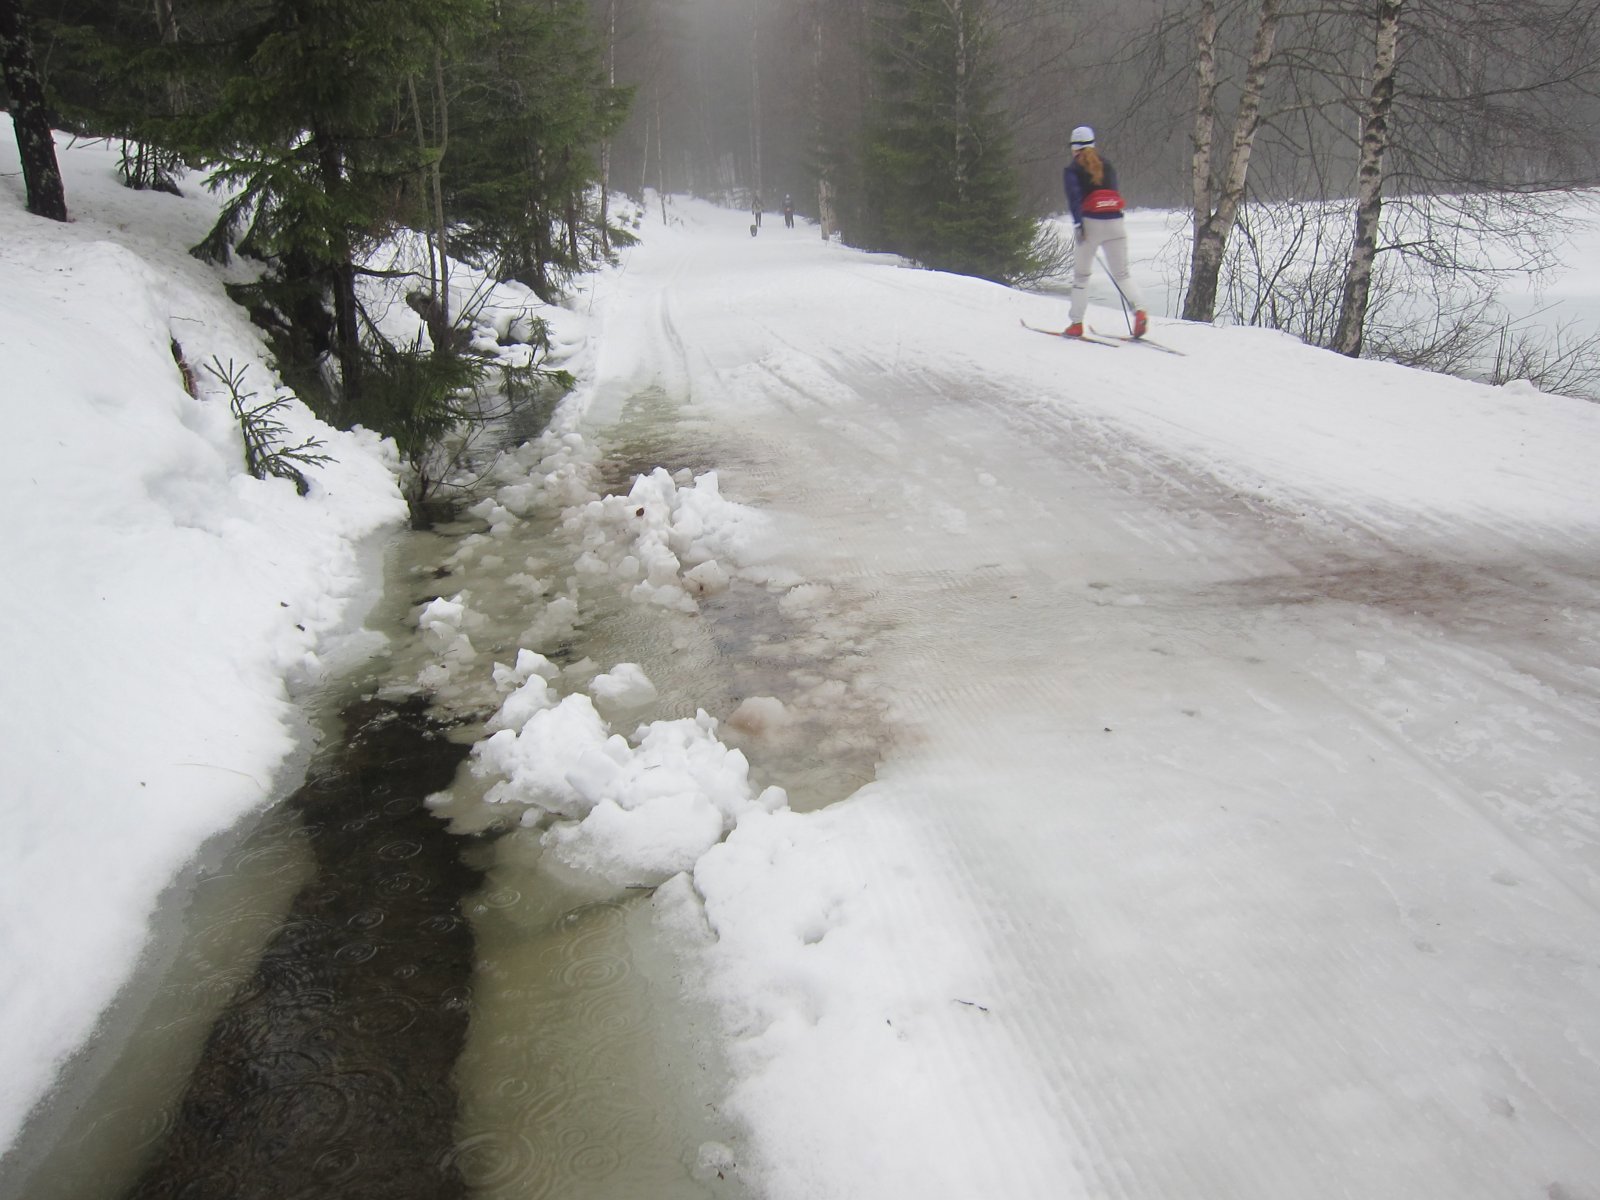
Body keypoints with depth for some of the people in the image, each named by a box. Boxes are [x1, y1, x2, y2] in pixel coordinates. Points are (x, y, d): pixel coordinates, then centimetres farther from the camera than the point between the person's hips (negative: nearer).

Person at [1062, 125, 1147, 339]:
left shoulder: (1072, 170, 3)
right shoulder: (1108, 167, 17)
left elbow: (1074, 197, -12)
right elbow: (1115, 194, 17)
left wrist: (1077, 224, -18)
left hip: (1091, 223, -4)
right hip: (1115, 222, 4)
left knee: (1081, 273, 8)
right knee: (1122, 273, 8)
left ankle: (1076, 324, 7)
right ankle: (1139, 310, -15)